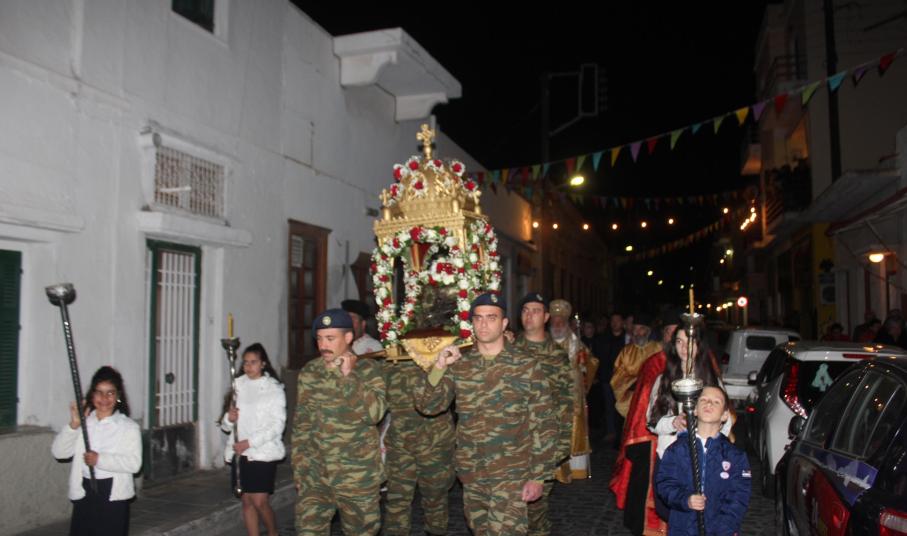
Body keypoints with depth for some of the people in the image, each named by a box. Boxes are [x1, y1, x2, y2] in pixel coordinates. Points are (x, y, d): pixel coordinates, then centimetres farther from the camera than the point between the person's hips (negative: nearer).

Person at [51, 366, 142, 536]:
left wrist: (100, 459, -22)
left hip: (114, 495, -3)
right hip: (84, 492, 3)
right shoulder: (83, 423, 5)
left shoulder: (129, 427, -5)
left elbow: (134, 463, -15)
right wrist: (74, 425, -15)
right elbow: (59, 452, -3)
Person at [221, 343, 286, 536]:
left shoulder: (274, 388, -5)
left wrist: (250, 442, -18)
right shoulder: (238, 385, 8)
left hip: (263, 452, -4)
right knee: (247, 501, 8)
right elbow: (226, 425, 12)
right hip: (239, 453, 4)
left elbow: (277, 425, -11)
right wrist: (229, 419, -12)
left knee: (260, 501, -6)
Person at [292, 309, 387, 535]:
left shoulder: (368, 369, -5)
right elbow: (301, 424, 10)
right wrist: (299, 466, 6)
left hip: (358, 475, -2)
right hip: (315, 474, 2)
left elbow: (374, 413, -18)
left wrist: (348, 376, -20)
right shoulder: (309, 372, 4)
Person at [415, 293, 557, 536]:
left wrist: (538, 476, -7)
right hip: (470, 474, 4)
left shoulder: (527, 367, -7)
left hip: (511, 475, -4)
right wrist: (439, 367, -16)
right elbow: (427, 406, -2)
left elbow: (543, 425, -5)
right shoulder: (458, 365, 2)